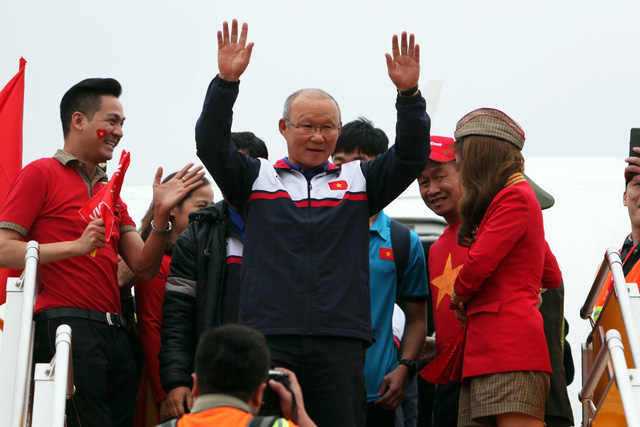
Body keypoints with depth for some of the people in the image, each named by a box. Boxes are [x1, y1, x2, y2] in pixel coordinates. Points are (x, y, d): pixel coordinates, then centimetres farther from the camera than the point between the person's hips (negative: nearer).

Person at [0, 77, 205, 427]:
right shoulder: (41, 174, 2)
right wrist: (77, 246, -15)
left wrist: (161, 214, -1)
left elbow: (144, 267, 14)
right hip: (66, 324, -7)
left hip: (114, 332, 7)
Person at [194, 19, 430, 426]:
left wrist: (409, 94, -9)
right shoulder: (256, 178, 14)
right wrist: (226, 82, -12)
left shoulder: (359, 181, 17)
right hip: (269, 339, -1)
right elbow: (211, 146, 0)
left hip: (340, 343, 1)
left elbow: (412, 156, 6)